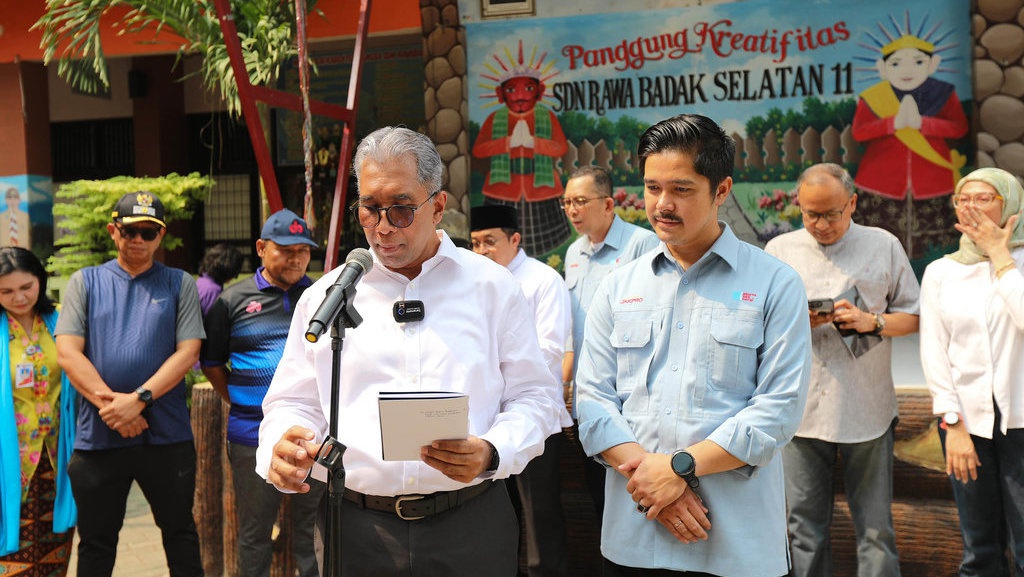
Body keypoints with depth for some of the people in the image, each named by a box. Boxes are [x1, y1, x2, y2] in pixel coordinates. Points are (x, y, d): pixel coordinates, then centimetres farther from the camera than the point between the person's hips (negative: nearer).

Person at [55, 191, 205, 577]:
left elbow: (188, 352, -4)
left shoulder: (179, 284, 6)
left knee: (179, 531, 12)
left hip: (167, 433, -1)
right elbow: (67, 353, -2)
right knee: (96, 541, 13)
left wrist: (139, 399, -16)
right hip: (98, 434, 1)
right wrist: (109, 401, -15)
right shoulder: (85, 282, 8)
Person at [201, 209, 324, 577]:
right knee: (254, 532, 12)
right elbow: (211, 361, 10)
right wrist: (237, 402, 3)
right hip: (253, 435, -1)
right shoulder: (233, 300, 2)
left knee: (313, 527, 12)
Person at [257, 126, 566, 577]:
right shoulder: (324, 297, 7)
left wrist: (491, 453, -16)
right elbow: (295, 403, 8)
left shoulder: (493, 286, 3)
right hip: (357, 527, 1)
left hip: (471, 525, 0)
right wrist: (282, 452, -14)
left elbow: (534, 398, 3)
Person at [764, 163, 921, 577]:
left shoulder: (884, 246, 6)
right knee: (805, 527, 8)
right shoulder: (779, 250, 7)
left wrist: (872, 321, -10)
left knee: (876, 529, 6)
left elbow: (914, 316, 9)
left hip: (868, 412, -1)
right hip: (802, 412, 1)